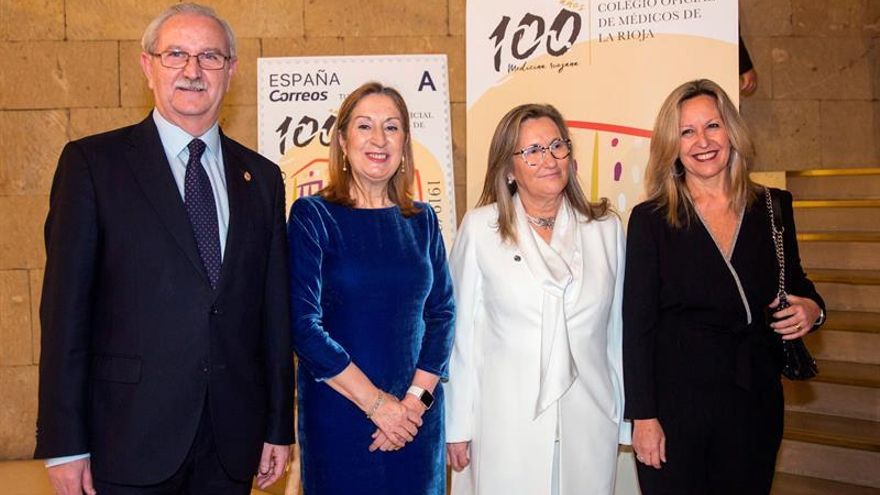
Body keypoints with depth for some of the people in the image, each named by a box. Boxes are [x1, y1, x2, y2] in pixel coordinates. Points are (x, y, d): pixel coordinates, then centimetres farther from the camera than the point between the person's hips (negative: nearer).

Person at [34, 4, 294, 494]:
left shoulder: (262, 177, 9)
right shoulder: (92, 162, -2)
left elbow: (275, 310, 9)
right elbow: (66, 307, -5)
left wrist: (279, 427, 8)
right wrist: (64, 443, -8)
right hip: (131, 434, -3)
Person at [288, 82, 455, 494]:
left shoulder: (421, 220, 6)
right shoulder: (312, 216, -7)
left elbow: (442, 313, 4)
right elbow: (303, 325, -13)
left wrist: (416, 398, -9)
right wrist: (376, 403, -14)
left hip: (418, 417, 4)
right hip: (338, 414, -3)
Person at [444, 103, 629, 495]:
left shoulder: (606, 229, 6)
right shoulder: (479, 228, -1)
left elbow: (617, 332, 9)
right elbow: (461, 331, -1)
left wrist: (626, 418, 10)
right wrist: (458, 427, -1)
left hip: (589, 426, 2)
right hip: (506, 424, -2)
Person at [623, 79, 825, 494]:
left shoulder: (773, 208, 5)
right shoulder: (650, 220, -4)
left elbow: (796, 284, 18)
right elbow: (637, 324, -6)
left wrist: (812, 308, -7)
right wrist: (643, 416, -10)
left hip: (755, 404, 3)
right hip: (675, 402, -3)